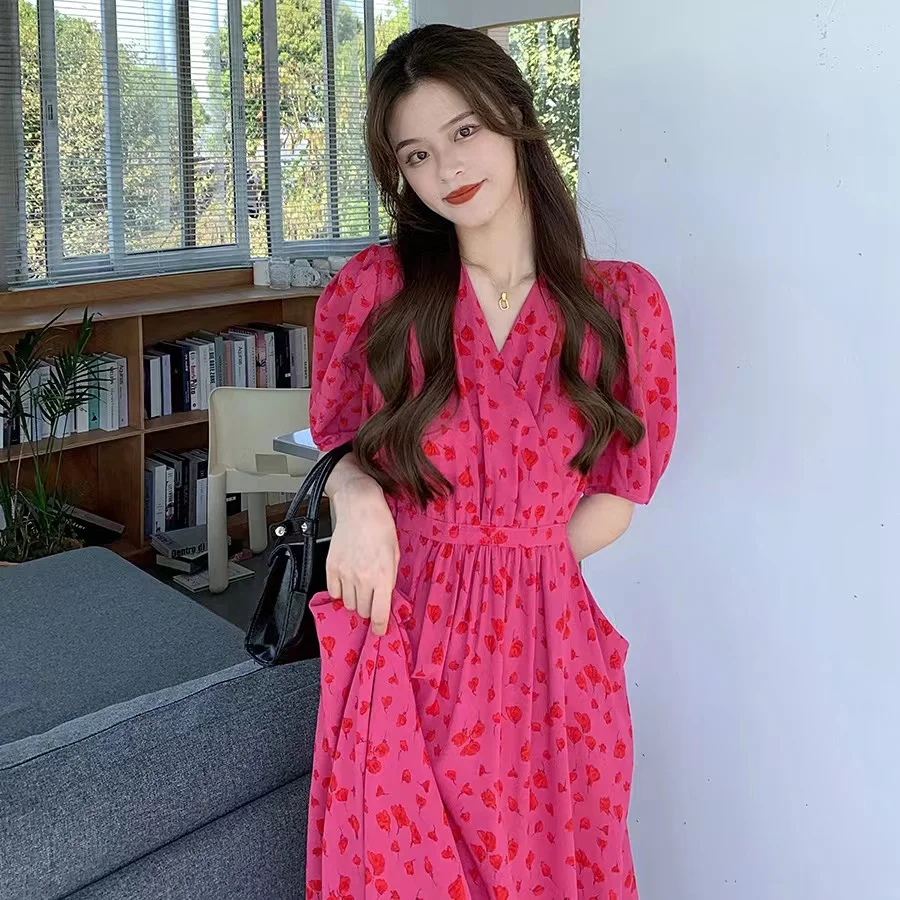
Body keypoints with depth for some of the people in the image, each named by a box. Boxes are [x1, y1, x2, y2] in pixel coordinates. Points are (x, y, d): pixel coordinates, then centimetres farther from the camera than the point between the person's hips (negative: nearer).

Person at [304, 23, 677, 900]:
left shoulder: (625, 301, -2)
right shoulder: (372, 290, -3)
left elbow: (618, 496, 4)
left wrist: (512, 566, -5)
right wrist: (358, 498, -12)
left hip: (549, 648, 1)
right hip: (400, 645, 0)